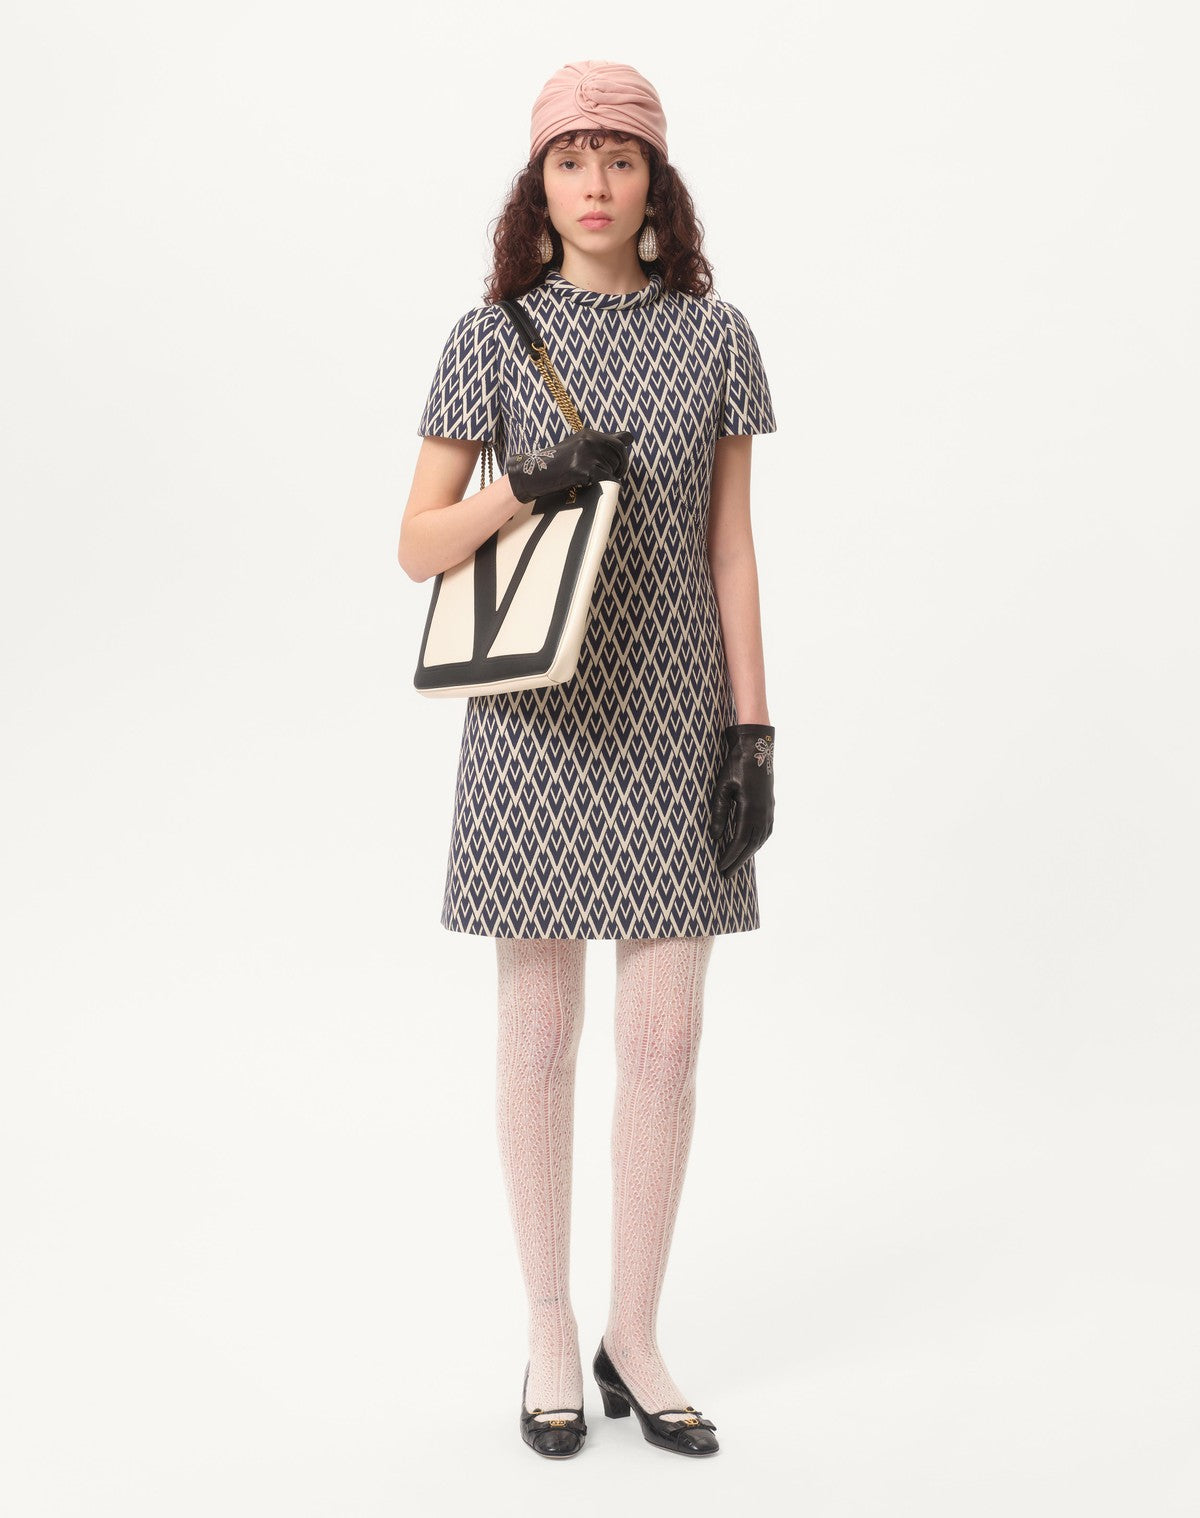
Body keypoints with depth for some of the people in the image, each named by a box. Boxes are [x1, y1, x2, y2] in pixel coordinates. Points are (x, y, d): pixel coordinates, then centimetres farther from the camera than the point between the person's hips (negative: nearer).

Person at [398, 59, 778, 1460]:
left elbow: (730, 546, 6)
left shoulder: (714, 336, 6)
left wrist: (752, 727, 0)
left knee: (665, 1039, 3)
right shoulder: (491, 338, 2)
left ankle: (636, 1340, 19)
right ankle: (551, 1336, 20)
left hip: (675, 718, 1)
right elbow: (418, 546, 2)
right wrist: (524, 492, -17)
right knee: (540, 1032, 5)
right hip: (539, 721, -1)